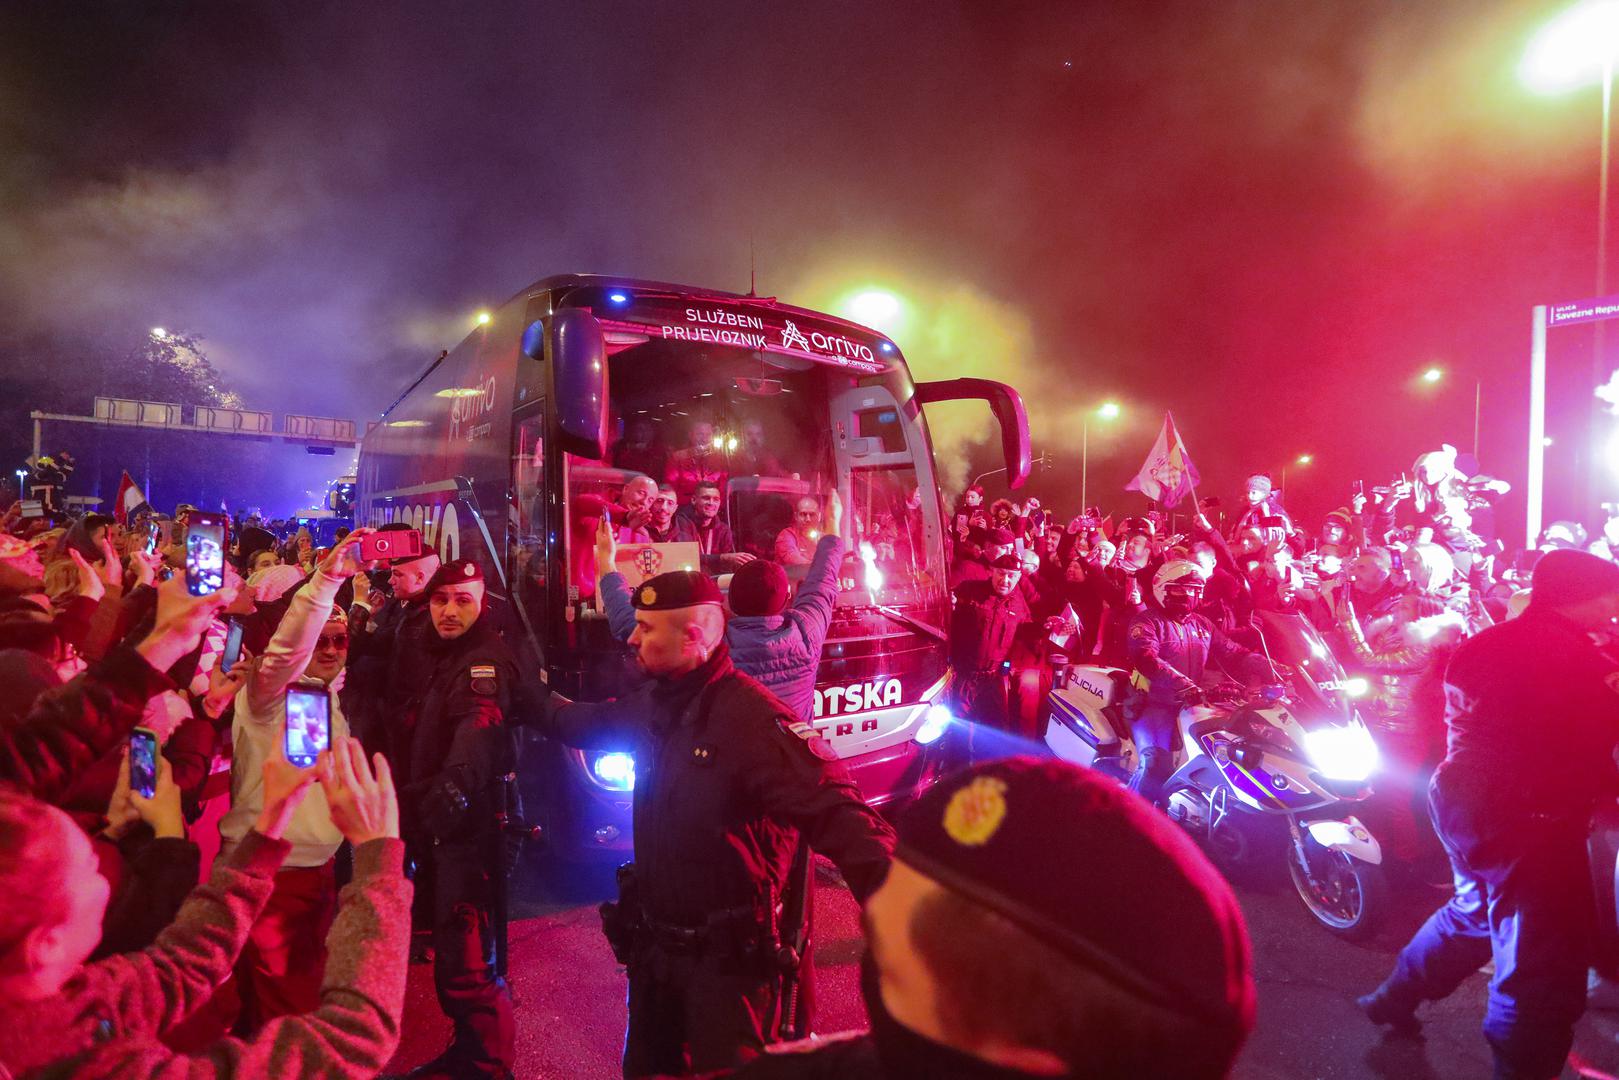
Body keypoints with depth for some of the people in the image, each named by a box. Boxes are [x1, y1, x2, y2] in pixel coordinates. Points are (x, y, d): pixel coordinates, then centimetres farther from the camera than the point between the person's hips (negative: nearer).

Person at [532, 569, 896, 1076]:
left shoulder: (753, 719, -28)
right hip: (654, 945, 9)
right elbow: (588, 722, 22)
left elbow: (834, 813, -36)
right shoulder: (653, 702, 0)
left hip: (727, 956, -8)